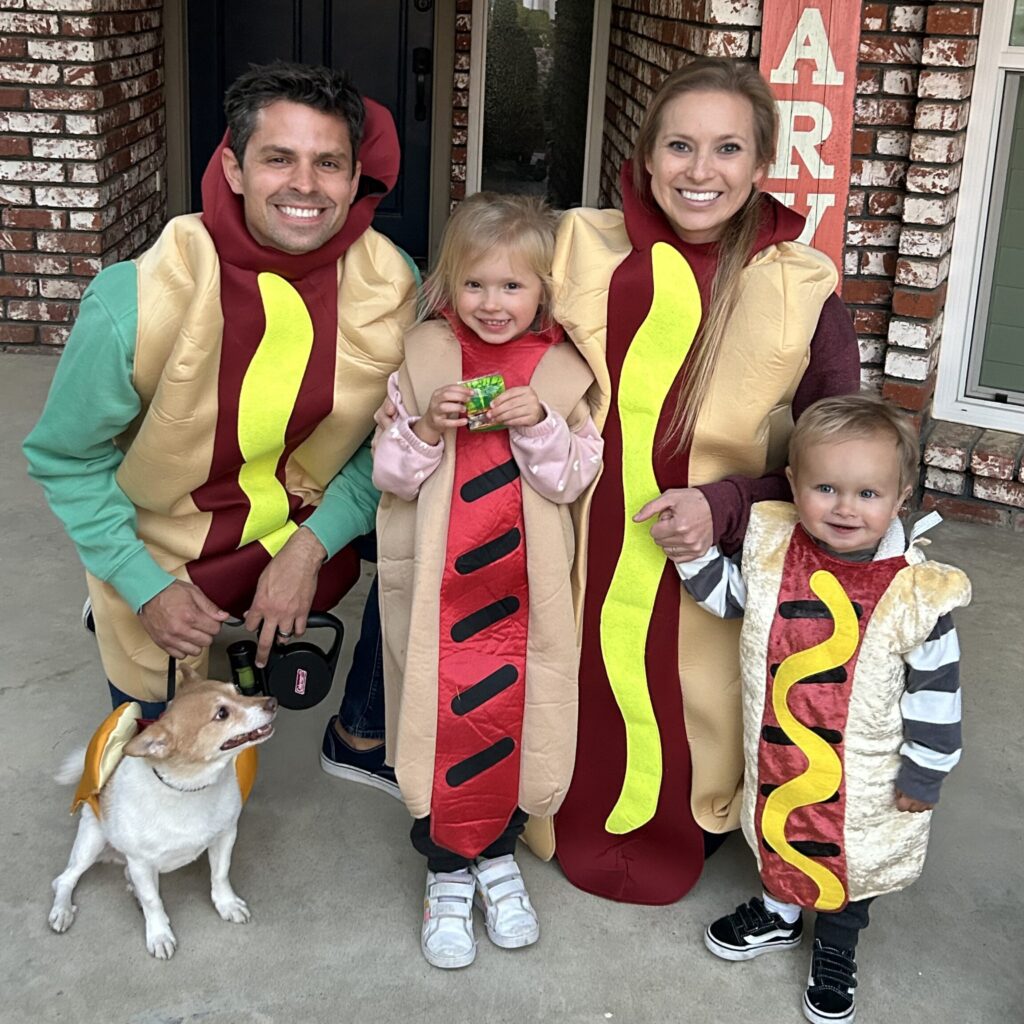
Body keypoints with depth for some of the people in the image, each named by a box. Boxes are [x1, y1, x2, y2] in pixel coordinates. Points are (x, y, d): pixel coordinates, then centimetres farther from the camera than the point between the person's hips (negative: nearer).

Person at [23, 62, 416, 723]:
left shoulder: (391, 284, -19)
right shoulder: (136, 303, -27)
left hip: (310, 535, 3)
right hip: (164, 562, -2)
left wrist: (312, 545, -18)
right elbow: (67, 458, -12)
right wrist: (147, 589, -17)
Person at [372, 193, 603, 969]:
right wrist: (426, 427, -20)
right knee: (443, 720, 5)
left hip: (524, 588, 1)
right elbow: (389, 473, -1)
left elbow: (576, 477, -4)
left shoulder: (563, 371, -1)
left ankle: (499, 854, 35)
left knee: (514, 718, 9)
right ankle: (447, 872, 26)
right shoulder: (424, 357, -1)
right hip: (437, 585, 0)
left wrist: (539, 424, -20)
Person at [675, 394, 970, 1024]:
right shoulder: (774, 550, -14)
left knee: (851, 859, 19)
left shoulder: (915, 595, -23)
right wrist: (694, 549, -10)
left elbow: (936, 692, -14)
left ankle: (837, 951, 47)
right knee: (779, 832, 26)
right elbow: (730, 594, 6)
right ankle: (778, 915, 55)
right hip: (777, 755, 3)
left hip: (864, 774, -3)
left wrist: (924, 775, -7)